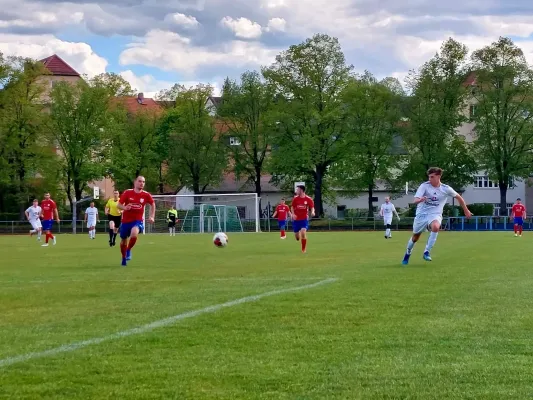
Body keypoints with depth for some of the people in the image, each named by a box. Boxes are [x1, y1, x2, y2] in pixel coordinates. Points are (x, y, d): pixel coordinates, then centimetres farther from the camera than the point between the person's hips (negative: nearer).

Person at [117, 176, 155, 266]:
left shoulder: (146, 195, -4)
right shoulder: (127, 193, -8)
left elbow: (153, 204, 15)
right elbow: (119, 205, -4)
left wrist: (152, 217, 7)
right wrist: (124, 208, -26)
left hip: (138, 221, -1)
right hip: (126, 221, 1)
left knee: (134, 233, -33)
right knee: (123, 241, 11)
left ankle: (129, 250, -6)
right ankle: (124, 258, 39)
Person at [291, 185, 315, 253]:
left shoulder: (308, 199, -7)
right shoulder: (295, 198, 0)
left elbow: (312, 207, -3)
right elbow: (292, 207, 8)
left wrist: (312, 212, -25)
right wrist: (293, 214, -8)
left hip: (304, 219, -3)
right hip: (296, 219, 3)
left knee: (303, 232, -22)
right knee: (297, 236, 3)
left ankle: (304, 249, -8)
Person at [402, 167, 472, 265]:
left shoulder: (446, 189, -7)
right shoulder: (424, 186, -11)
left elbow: (459, 197, 10)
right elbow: (415, 200, -21)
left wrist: (466, 211, 16)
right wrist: (420, 200, -45)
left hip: (435, 215, -1)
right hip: (422, 214, 1)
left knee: (435, 227, -36)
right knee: (415, 237, 12)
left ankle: (427, 252, -26)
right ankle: (408, 253, 43)